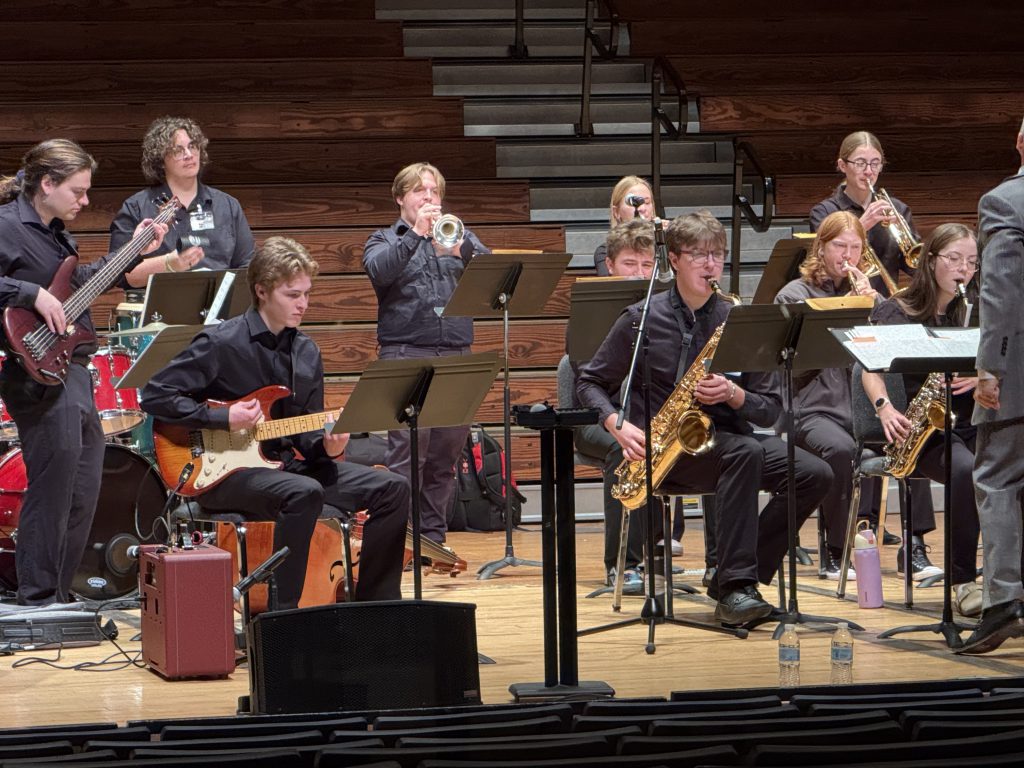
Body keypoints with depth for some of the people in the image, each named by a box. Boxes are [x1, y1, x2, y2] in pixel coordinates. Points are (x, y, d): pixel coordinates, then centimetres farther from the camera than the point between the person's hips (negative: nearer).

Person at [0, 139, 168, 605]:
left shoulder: (54, 231, 15)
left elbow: (81, 282, 27)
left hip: (73, 371, 10)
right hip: (40, 376, -10)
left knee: (83, 492, 15)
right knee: (53, 491, -7)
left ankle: (58, 594, 25)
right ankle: (38, 601, 2)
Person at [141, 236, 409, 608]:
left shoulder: (305, 351, 9)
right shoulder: (221, 344, -12)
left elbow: (306, 431, 13)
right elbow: (155, 395, -13)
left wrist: (326, 447, -11)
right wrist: (223, 419, -19)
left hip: (288, 463, 7)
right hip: (227, 472, -7)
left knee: (392, 489, -5)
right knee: (304, 493, -37)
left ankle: (374, 606, 4)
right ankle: (281, 614, -29)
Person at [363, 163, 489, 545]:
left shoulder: (459, 236, 18)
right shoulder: (385, 240, 11)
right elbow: (379, 270, -11)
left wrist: (461, 250, -19)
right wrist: (416, 234, -19)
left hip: (456, 353, 3)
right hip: (405, 353, -3)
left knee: (445, 455, 4)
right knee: (406, 452, -12)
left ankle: (434, 535, 12)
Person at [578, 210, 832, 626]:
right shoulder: (642, 319, 0)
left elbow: (769, 409, 7)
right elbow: (590, 383, 5)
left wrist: (732, 394, -14)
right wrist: (619, 426, -13)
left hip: (726, 435, 4)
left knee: (815, 475, -19)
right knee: (745, 452, -35)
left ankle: (734, 582, -12)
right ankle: (735, 587, -37)